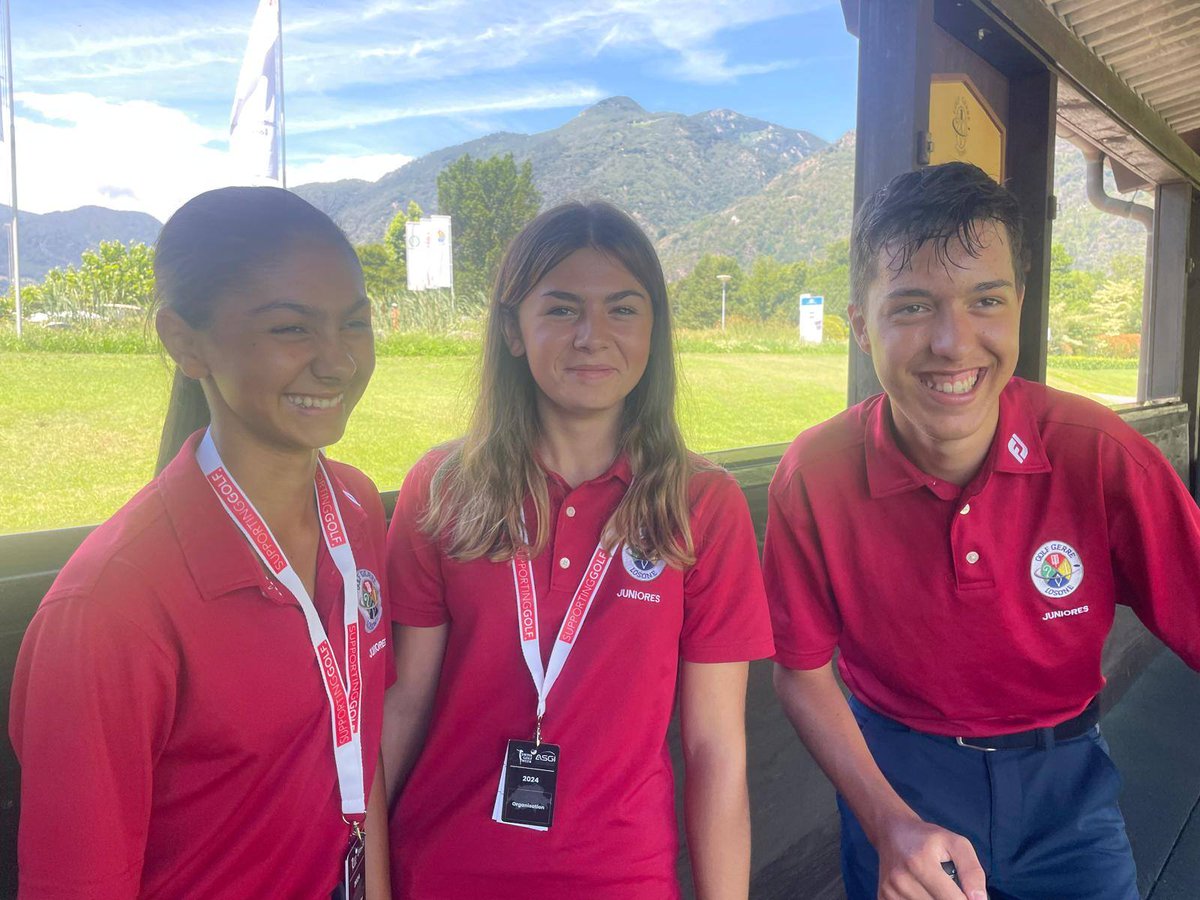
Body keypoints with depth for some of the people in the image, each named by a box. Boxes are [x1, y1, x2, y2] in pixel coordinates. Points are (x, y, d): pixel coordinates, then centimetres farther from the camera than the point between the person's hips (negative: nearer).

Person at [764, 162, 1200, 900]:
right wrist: (891, 825, -19)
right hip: (897, 773, 0)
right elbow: (803, 672, -9)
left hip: (1064, 775, 1)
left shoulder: (1101, 456, -20)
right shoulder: (813, 476, -20)